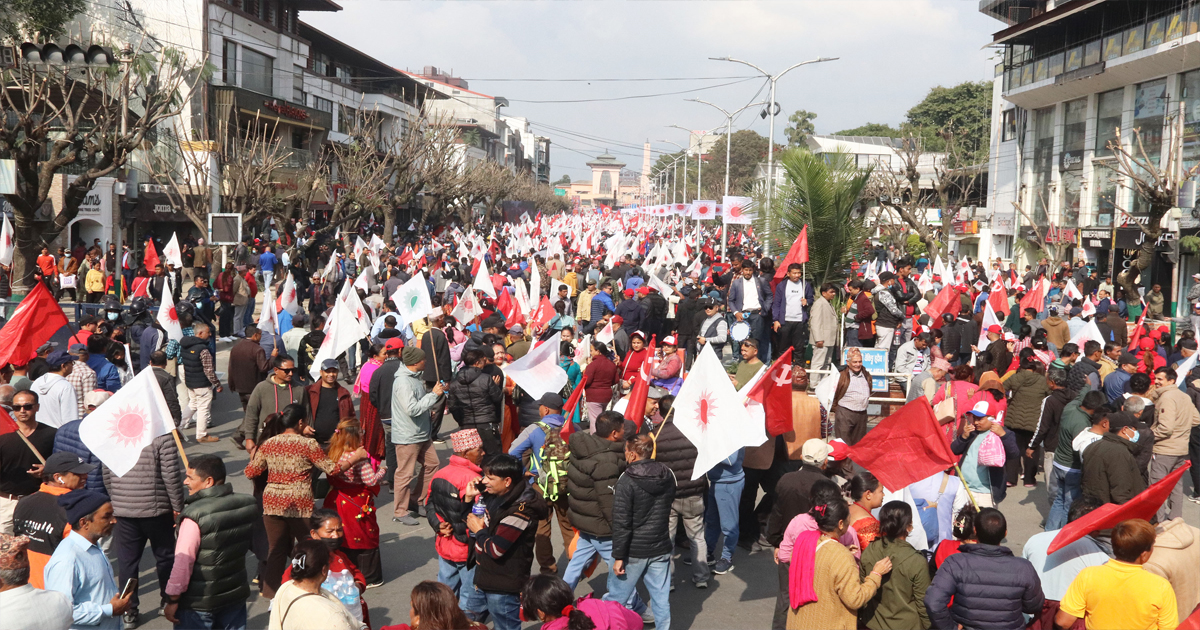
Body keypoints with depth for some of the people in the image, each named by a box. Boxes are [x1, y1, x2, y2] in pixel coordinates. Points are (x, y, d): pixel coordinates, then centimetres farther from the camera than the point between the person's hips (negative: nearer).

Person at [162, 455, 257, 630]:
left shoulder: (195, 515, -23)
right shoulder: (246, 504, -4)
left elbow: (183, 562, -22)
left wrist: (172, 599, -14)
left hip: (199, 602, -6)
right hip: (236, 595, 6)